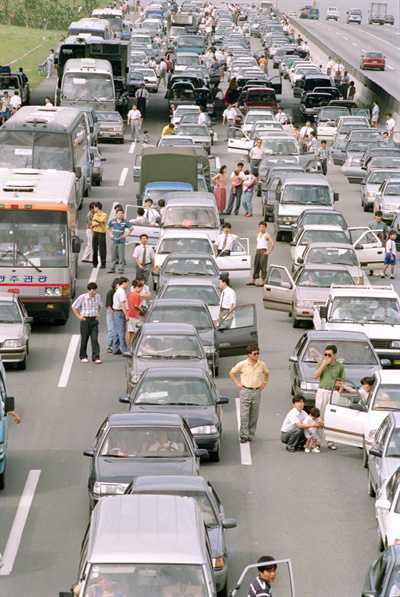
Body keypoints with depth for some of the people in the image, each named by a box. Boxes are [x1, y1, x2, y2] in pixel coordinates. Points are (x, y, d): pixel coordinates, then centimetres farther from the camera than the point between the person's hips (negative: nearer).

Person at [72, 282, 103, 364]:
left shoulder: (98, 297, 1)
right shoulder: (82, 297, -10)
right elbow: (74, 306, 0)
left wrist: (98, 314, 11)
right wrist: (78, 316, -3)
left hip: (94, 320, 2)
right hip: (85, 320, -2)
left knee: (95, 339, -5)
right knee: (84, 339, 6)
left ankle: (96, 358, -7)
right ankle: (83, 357, 19)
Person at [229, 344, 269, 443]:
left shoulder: (261, 365, 2)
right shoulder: (242, 364, -6)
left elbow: (266, 373, 23)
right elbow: (231, 373, 7)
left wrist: (264, 383, 11)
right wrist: (237, 383, 1)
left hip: (257, 391, 3)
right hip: (246, 391, -3)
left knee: (254, 415, 5)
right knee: (244, 415, -5)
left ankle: (251, 435, 14)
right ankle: (244, 435, -1)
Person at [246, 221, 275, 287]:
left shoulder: (267, 235, -8)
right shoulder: (258, 235, 15)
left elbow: (272, 244, -17)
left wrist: (269, 252, -16)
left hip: (263, 252, -8)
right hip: (258, 251, 8)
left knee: (263, 266, -6)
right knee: (256, 266, 10)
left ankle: (263, 282, -4)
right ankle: (253, 281, 14)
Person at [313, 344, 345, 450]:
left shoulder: (340, 366, 5)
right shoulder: (321, 363, 6)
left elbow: (342, 381, 8)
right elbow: (315, 376, -5)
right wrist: (323, 365, -10)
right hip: (322, 392, 1)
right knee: (319, 416, 1)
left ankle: (331, 441, 7)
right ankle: (318, 440, 7)